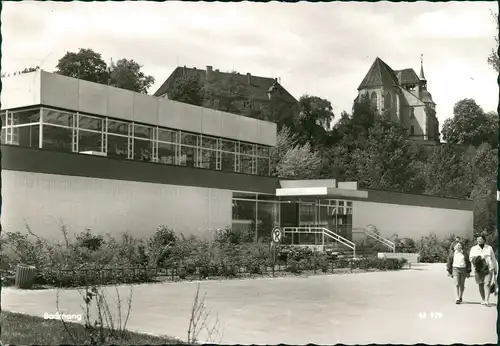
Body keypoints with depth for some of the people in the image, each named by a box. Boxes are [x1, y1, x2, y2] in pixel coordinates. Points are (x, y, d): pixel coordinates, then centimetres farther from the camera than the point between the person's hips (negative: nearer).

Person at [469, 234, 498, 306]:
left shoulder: (489, 248, 11)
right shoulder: (473, 248, 9)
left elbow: (493, 259, 15)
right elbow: (471, 258, -1)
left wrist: (495, 269, 16)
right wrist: (480, 258, -16)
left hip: (488, 268, -1)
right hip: (478, 269, 1)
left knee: (487, 284, -14)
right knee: (481, 285, 5)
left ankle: (487, 301, -20)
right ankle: (483, 299, 22)